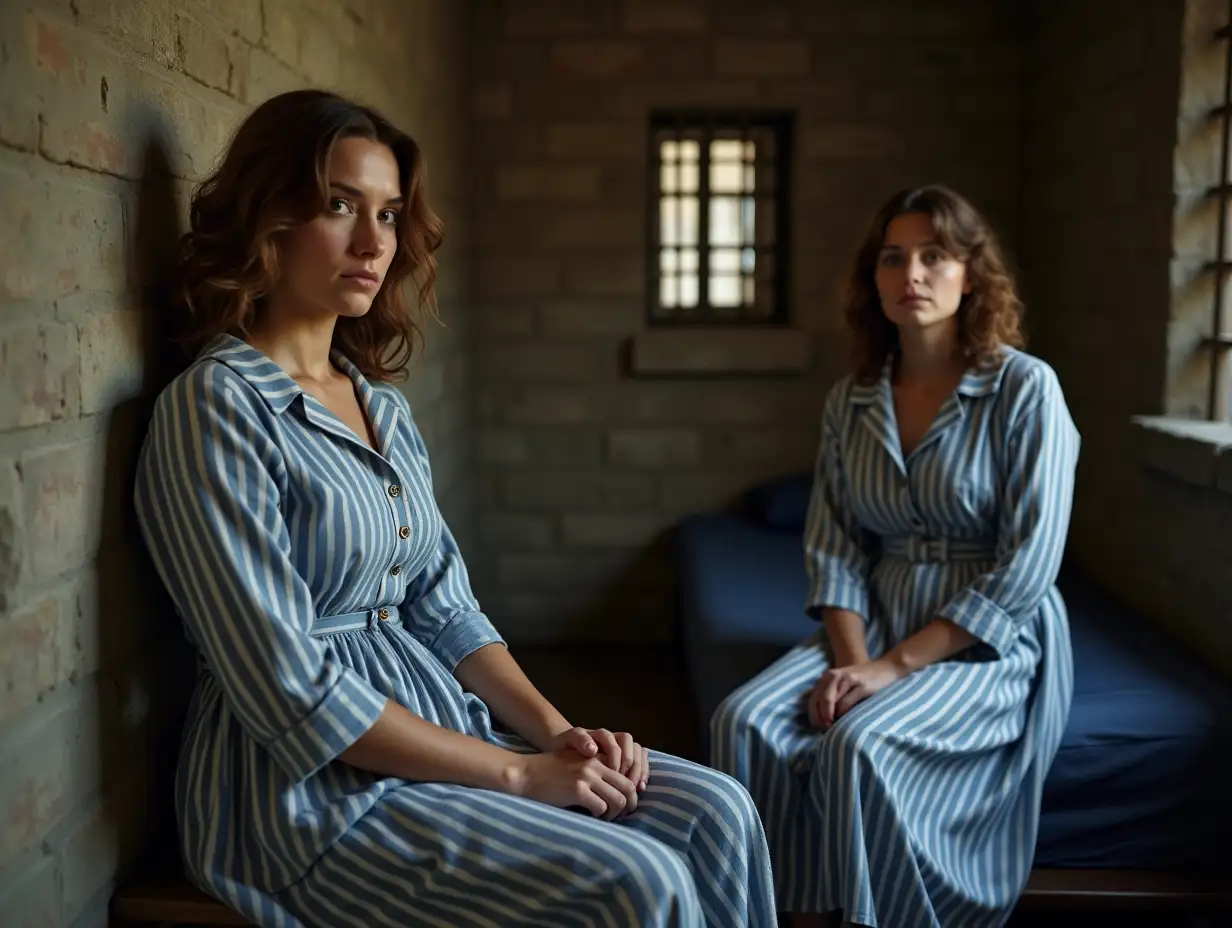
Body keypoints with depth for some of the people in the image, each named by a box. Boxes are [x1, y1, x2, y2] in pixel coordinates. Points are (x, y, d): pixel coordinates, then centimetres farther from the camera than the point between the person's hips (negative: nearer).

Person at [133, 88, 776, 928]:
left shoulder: (383, 404, 10)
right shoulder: (217, 408, -14)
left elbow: (445, 610, 11)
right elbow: (293, 694, -20)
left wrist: (554, 731, -5)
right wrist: (516, 772, -17)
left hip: (443, 723, 7)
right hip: (316, 787, -7)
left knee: (718, 814, -8)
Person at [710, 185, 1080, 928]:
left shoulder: (1026, 388, -10)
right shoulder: (851, 400, 6)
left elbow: (1025, 567, -15)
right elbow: (834, 547, 4)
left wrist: (898, 664, -18)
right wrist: (851, 657, -14)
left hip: (989, 643, -5)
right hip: (876, 627, 5)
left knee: (859, 745, -30)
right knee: (746, 720, -19)